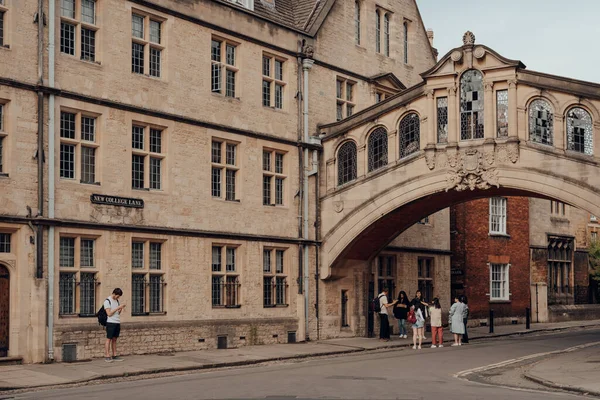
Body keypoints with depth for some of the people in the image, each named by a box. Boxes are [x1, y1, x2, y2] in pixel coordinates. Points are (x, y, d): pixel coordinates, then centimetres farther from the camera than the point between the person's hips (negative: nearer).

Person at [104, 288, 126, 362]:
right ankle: (107, 356, -4)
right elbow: (109, 313, -14)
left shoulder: (117, 301, 16)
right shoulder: (107, 301, -7)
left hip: (117, 323, 7)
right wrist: (118, 307, -15)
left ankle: (115, 356, 10)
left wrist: (121, 309, -2)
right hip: (111, 323, -7)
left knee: (114, 339, 8)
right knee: (109, 339, -5)